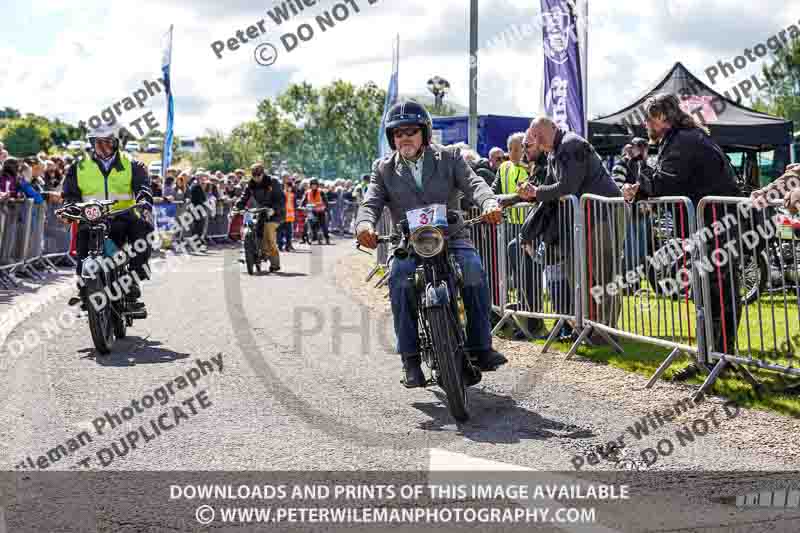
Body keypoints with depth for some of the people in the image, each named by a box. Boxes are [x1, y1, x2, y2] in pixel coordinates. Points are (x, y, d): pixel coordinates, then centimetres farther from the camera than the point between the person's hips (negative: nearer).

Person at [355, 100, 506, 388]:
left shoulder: (449, 157, 9)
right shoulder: (384, 169, 12)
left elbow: (472, 183, -7)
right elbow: (371, 203, -2)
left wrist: (489, 203, -31)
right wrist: (364, 225, -27)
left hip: (451, 237, 0)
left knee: (474, 270, -30)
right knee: (399, 277, -31)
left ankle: (480, 346, -20)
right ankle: (410, 357, -25)